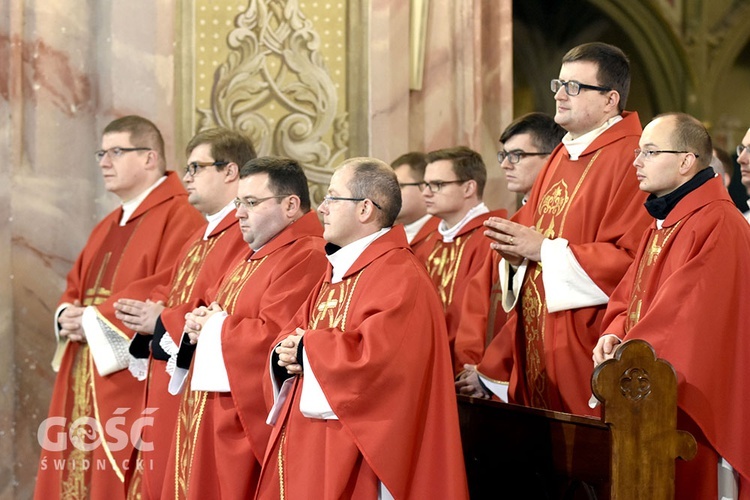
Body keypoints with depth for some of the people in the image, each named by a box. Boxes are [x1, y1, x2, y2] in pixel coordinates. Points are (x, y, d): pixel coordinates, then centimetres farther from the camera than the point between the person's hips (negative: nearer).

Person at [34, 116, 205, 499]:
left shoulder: (179, 216, -8)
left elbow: (167, 289, -20)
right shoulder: (108, 226, 22)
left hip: (133, 379, -9)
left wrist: (96, 317, -16)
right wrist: (68, 316, 0)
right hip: (84, 381, 9)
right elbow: (75, 287, 23)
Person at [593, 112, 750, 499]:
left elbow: (689, 315, -20)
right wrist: (614, 334, -2)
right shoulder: (661, 225, 17)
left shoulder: (717, 225, -14)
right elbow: (629, 298, 18)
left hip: (693, 405, -9)